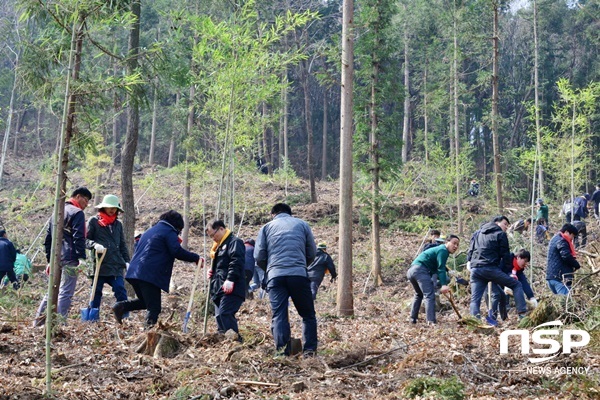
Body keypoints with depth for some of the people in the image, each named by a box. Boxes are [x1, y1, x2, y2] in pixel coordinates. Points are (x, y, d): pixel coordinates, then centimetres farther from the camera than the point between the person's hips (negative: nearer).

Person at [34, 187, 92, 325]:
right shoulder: (77, 213, -4)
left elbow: (48, 238, 23)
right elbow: (79, 238, -14)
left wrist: (49, 259, 24)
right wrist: (81, 258, -17)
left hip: (55, 257, 8)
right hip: (69, 258, -8)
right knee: (65, 292, -7)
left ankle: (38, 320, 16)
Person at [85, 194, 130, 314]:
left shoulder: (118, 224, 16)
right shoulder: (94, 221, 4)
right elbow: (85, 239, 0)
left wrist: (127, 261, 11)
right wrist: (95, 245, -20)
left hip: (116, 265, 3)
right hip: (99, 264, -3)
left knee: (121, 291, -7)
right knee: (96, 292, 4)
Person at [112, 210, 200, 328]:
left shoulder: (150, 231, 26)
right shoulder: (170, 232, -1)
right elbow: (178, 252, -14)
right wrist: (196, 258, -7)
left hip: (135, 271, 8)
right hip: (150, 275, -8)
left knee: (146, 301, 21)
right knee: (154, 307, -5)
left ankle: (121, 307, 4)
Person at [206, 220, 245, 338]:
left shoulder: (234, 242, -5)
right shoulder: (220, 245, 26)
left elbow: (236, 262, -19)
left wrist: (230, 279, -28)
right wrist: (213, 272, 16)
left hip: (231, 289, -10)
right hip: (220, 289, 10)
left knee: (224, 315, -22)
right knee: (220, 316, 7)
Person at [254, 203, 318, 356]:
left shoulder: (267, 227, 15)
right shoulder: (302, 224, 17)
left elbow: (259, 256, 8)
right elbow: (312, 253, 14)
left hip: (275, 276, 0)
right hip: (299, 275, 0)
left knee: (278, 316, 0)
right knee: (308, 315, 11)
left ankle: (282, 350, -12)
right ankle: (310, 350, 1)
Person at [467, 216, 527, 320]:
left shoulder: (477, 233, 24)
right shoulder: (500, 234, 7)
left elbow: (470, 252, 22)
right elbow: (505, 255, 6)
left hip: (475, 269, 5)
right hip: (491, 268, -5)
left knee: (475, 300, 4)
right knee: (517, 285, 6)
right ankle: (522, 314, -4)